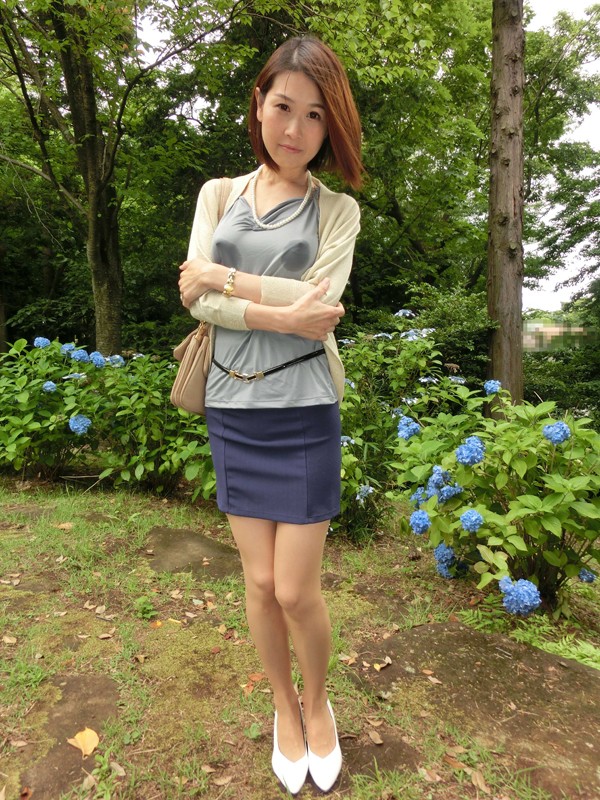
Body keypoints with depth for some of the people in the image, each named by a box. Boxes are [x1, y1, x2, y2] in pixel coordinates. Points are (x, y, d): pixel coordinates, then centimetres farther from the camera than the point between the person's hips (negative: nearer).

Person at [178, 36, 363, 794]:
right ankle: (284, 707, 38)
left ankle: (318, 702, 35)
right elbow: (195, 297, -5)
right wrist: (279, 315, -18)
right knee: (260, 582, 11)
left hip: (303, 412, -2)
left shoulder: (337, 210, 4)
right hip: (233, 409, 2)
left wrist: (223, 279, -10)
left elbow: (319, 300, -13)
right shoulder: (218, 195, 10)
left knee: (296, 590, 3)